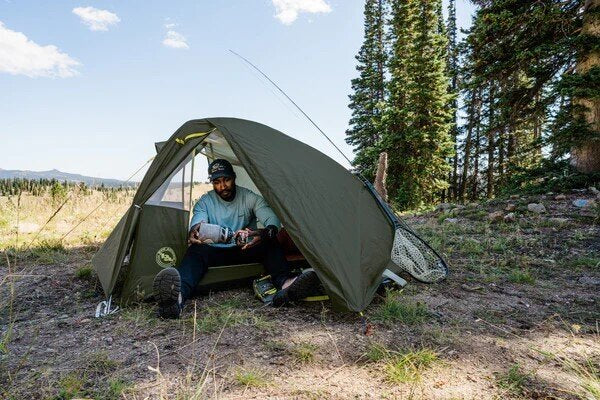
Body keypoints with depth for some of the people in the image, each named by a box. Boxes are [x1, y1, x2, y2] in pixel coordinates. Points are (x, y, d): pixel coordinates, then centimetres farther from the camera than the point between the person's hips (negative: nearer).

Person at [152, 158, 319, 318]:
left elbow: (273, 220, -17)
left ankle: (285, 283, -56)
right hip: (214, 252, -1)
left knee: (271, 243, -29)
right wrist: (194, 232, -47)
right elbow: (197, 223, -19)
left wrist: (265, 233, -43)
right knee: (196, 250, -34)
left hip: (245, 251, 1)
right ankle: (178, 295, -65)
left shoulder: (250, 197, -2)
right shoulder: (204, 202, 0)